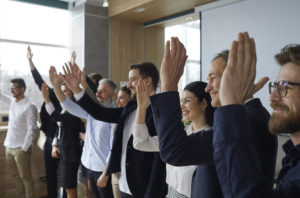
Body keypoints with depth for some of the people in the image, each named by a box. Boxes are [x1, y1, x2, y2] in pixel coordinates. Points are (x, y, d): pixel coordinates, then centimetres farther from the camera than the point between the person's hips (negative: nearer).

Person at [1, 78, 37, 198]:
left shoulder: (29, 107, -14)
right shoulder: (12, 102, 8)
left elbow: (32, 130, -16)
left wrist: (24, 149, -16)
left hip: (20, 148, -7)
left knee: (25, 177, 1)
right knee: (15, 175, 16)